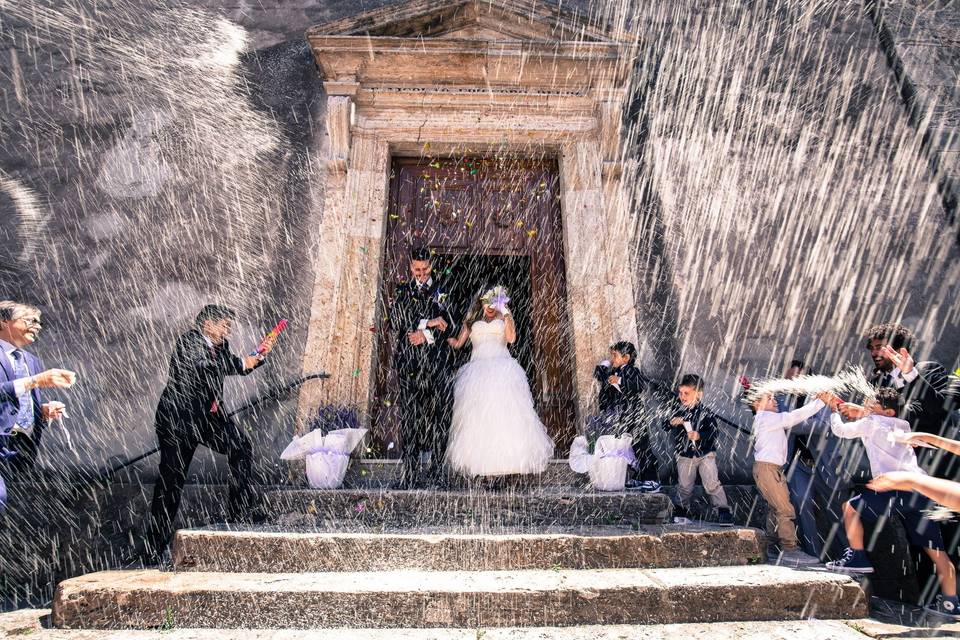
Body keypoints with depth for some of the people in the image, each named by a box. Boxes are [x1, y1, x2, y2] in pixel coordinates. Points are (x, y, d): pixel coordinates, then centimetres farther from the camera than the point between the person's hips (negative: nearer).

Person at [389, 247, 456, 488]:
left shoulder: (442, 292, 12)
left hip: (437, 362, 1)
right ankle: (410, 473, -2)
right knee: (410, 417, -4)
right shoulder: (401, 292, 12)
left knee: (438, 415, 0)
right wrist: (430, 322, -3)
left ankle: (437, 470, 8)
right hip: (409, 363, 0)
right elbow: (397, 323, -1)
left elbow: (449, 327, 4)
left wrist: (426, 334, -9)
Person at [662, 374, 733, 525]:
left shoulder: (705, 413, -12)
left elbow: (713, 433, -16)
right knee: (684, 485, 14)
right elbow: (666, 427, 4)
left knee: (712, 483, -10)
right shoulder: (677, 411, 0)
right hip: (685, 455, 4)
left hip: (705, 454, -3)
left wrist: (699, 435, -32)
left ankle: (723, 510, -1)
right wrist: (671, 422, -17)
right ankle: (681, 508, 34)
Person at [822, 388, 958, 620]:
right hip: (922, 490, 7)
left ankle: (857, 558, 4)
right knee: (936, 550, 10)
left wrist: (833, 409, 32)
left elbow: (840, 430, 17)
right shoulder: (903, 427, 25)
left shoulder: (870, 422, 5)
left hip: (898, 489, -7)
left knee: (850, 507, 8)